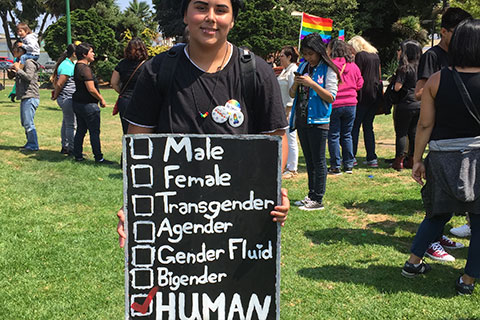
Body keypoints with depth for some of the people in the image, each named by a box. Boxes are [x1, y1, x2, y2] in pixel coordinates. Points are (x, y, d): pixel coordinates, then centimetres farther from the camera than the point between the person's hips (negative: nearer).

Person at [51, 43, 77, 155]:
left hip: (66, 99, 11)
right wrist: (55, 95, -6)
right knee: (71, 124, -5)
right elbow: (59, 84, -20)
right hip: (67, 98, -11)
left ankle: (65, 147, 25)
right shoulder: (67, 66, -19)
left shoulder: (71, 64, 13)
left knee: (66, 123, 16)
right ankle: (72, 149, 1)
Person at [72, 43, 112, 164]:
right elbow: (91, 89, -21)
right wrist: (101, 99, -10)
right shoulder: (85, 69, -19)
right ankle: (99, 158, 2)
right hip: (88, 104, -10)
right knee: (94, 132, -3)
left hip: (77, 103, 10)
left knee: (80, 130, 14)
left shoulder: (77, 66, 13)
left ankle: (78, 155, 19)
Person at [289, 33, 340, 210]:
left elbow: (331, 97, -15)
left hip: (318, 121, -7)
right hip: (301, 120, 7)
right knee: (309, 160, 14)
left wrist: (312, 84, -22)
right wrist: (296, 84, -7)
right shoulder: (303, 67, 11)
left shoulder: (328, 70, -7)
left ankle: (318, 199, 3)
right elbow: (292, 95, 13)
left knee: (318, 160, -2)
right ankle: (311, 194, 23)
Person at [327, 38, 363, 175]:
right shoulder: (353, 65, 4)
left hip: (334, 105, -5)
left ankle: (335, 166, 6)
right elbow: (359, 84, 13)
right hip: (351, 104, 5)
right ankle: (349, 165, 17)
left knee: (333, 135, 4)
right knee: (347, 135, 14)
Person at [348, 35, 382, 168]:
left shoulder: (360, 55, -8)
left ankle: (352, 157, -1)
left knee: (355, 126, -1)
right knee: (368, 127, 10)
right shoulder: (375, 55, 13)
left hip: (363, 94, -7)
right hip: (375, 94, 7)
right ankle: (372, 158, 7)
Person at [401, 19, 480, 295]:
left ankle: (414, 262, 27)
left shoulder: (437, 80, -5)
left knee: (439, 213, 22)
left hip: (442, 158, 3)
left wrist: (417, 159, 5)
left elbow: (425, 125, -3)